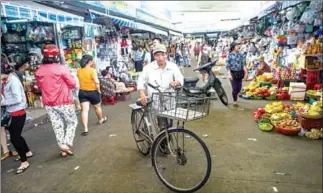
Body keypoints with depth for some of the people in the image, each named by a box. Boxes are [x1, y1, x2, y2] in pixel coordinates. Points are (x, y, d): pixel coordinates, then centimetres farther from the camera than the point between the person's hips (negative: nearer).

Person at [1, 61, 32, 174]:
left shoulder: (13, 80, -19)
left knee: (14, 138, -3)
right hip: (12, 113, 9)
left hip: (18, 113, -9)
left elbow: (17, 99, -24)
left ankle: (24, 162, 11)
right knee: (15, 135, 21)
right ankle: (27, 152, 42)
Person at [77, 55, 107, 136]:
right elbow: (97, 82, -23)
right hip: (93, 92, -4)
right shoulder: (92, 70, -16)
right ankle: (101, 120, 43)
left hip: (82, 92, 4)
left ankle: (85, 129, -8)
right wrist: (98, 90, -8)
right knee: (97, 107, 20)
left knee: (84, 110, -1)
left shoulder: (79, 71, 2)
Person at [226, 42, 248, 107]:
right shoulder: (230, 55, -4)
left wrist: (246, 72, -2)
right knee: (235, 88, -3)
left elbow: (243, 64, 7)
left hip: (240, 73, 4)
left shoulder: (240, 55, 7)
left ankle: (235, 96, 38)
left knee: (239, 88, 7)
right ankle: (235, 101, 14)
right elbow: (228, 66, -8)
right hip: (233, 73, -4)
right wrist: (229, 74, -17)